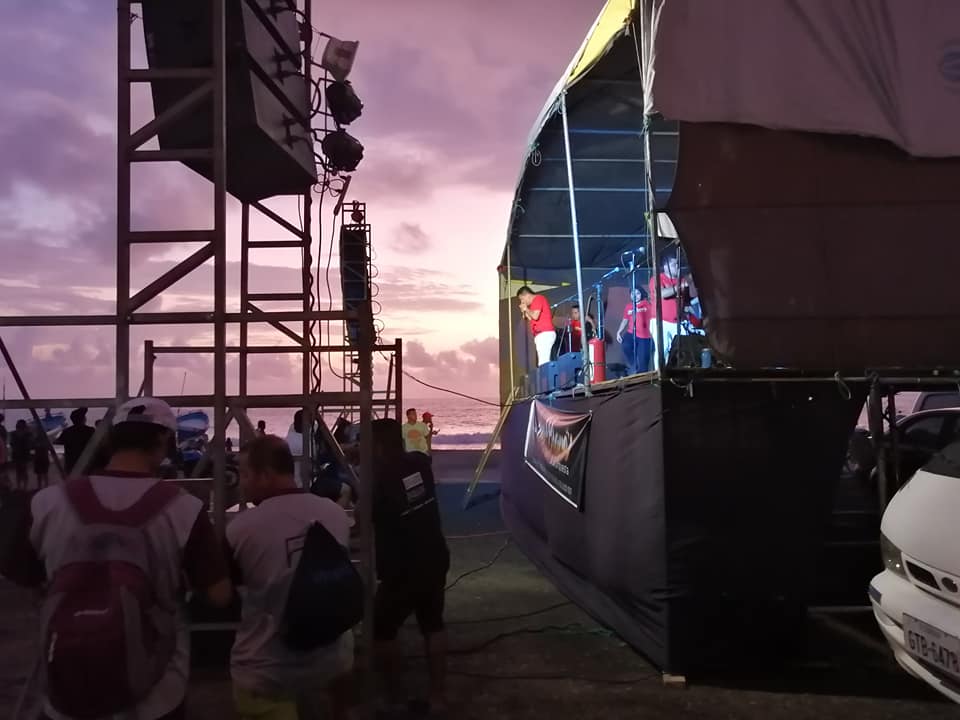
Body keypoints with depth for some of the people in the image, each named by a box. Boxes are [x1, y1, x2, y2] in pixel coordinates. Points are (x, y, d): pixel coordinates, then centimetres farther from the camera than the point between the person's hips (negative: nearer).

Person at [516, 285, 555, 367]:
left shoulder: (538, 298, -4)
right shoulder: (537, 301, 25)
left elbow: (535, 316, -17)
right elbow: (533, 319, 25)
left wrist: (526, 309, -1)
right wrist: (525, 312, 18)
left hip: (544, 334, -10)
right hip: (544, 334, 10)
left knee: (543, 363, -18)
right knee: (544, 362, 2)